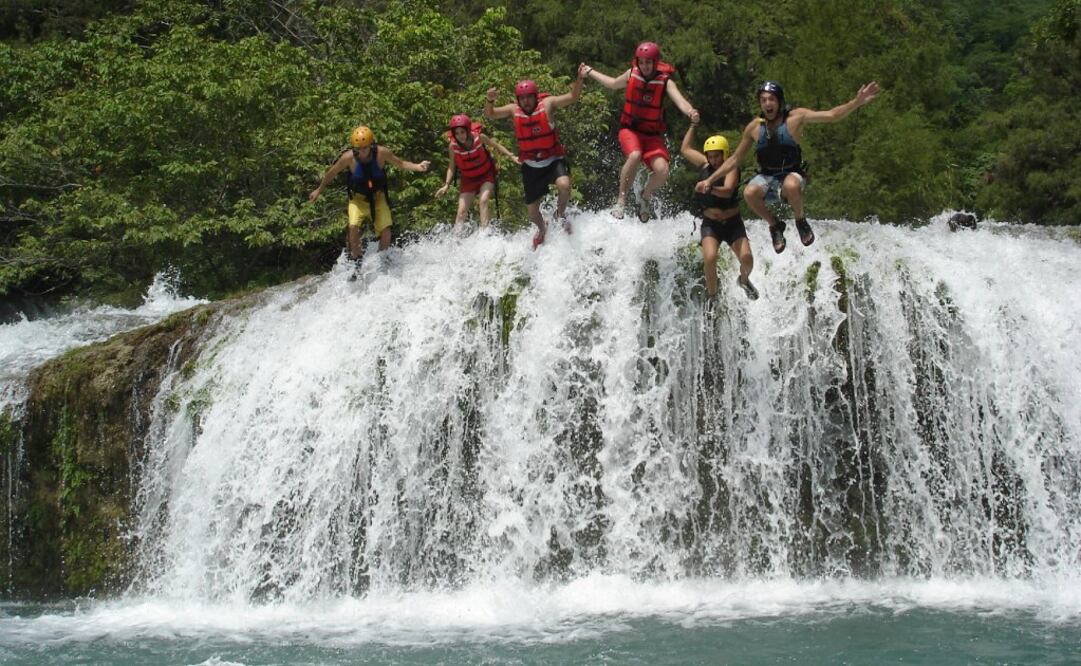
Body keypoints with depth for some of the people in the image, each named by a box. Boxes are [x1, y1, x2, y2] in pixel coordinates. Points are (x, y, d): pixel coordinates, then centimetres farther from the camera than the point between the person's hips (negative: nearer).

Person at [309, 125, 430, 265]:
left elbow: (400, 163, -3)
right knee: (354, 227, -25)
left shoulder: (382, 153, -20)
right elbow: (331, 173, -4)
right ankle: (356, 260, -6)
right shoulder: (348, 158, -21)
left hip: (378, 197, 1)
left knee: (386, 230, -11)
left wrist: (417, 166, -20)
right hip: (358, 199, -1)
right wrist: (319, 190, 8)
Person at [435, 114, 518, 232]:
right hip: (468, 179, 2)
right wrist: (446, 185, -11)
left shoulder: (479, 137, -20)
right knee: (462, 210, -6)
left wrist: (512, 156, -4)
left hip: (486, 176, -2)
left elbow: (497, 146, -4)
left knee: (483, 200, -25)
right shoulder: (453, 146, -16)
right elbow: (452, 167, -4)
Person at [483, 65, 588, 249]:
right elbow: (490, 115, -5)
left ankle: (561, 214, -2)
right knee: (532, 211, 10)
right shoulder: (514, 110, -6)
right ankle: (542, 229, 48)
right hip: (531, 166, 3)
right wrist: (489, 100, -27)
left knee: (563, 185, -35)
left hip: (554, 160, -3)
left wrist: (579, 79, -37)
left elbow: (572, 97, -19)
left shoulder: (547, 104, -13)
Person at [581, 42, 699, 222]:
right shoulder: (631, 74, -1)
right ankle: (621, 200, -18)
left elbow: (679, 100, -28)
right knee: (635, 156, -33)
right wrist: (590, 72, 31)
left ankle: (645, 198, 11)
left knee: (662, 170, -22)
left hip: (653, 134, 0)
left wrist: (690, 112, -51)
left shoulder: (665, 81, -10)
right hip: (630, 129, 0)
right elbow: (613, 84, 22)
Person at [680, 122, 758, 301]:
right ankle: (712, 295, -6)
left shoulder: (732, 168, -7)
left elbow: (728, 191, -27)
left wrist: (709, 188, -44)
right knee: (709, 258, -24)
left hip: (732, 223, -2)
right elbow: (685, 149, 20)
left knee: (746, 257, -17)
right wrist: (693, 125, 22)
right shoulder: (705, 165, 6)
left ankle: (744, 279, 19)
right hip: (710, 224, 2)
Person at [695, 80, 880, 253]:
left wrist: (857, 102, -28)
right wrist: (710, 180, 7)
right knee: (749, 193, -32)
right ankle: (774, 225, -3)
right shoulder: (754, 127, 2)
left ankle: (800, 221, -8)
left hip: (792, 175, -3)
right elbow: (734, 159, 11)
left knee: (791, 186, -40)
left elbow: (831, 115, -13)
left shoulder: (795, 118, -6)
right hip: (766, 177, 3)